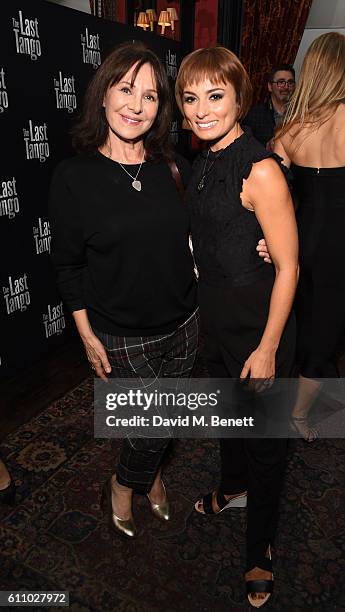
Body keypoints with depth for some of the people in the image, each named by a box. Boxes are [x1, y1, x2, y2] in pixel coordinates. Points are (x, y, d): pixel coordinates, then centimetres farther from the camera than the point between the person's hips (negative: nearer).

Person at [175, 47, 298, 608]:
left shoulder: (260, 170, -21)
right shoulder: (205, 162, 5)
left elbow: (287, 267, -19)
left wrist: (267, 348, -18)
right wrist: (201, 305, 17)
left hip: (259, 322, -8)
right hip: (215, 317, 8)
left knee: (264, 433, 11)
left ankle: (260, 546, 36)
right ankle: (234, 487, 55)